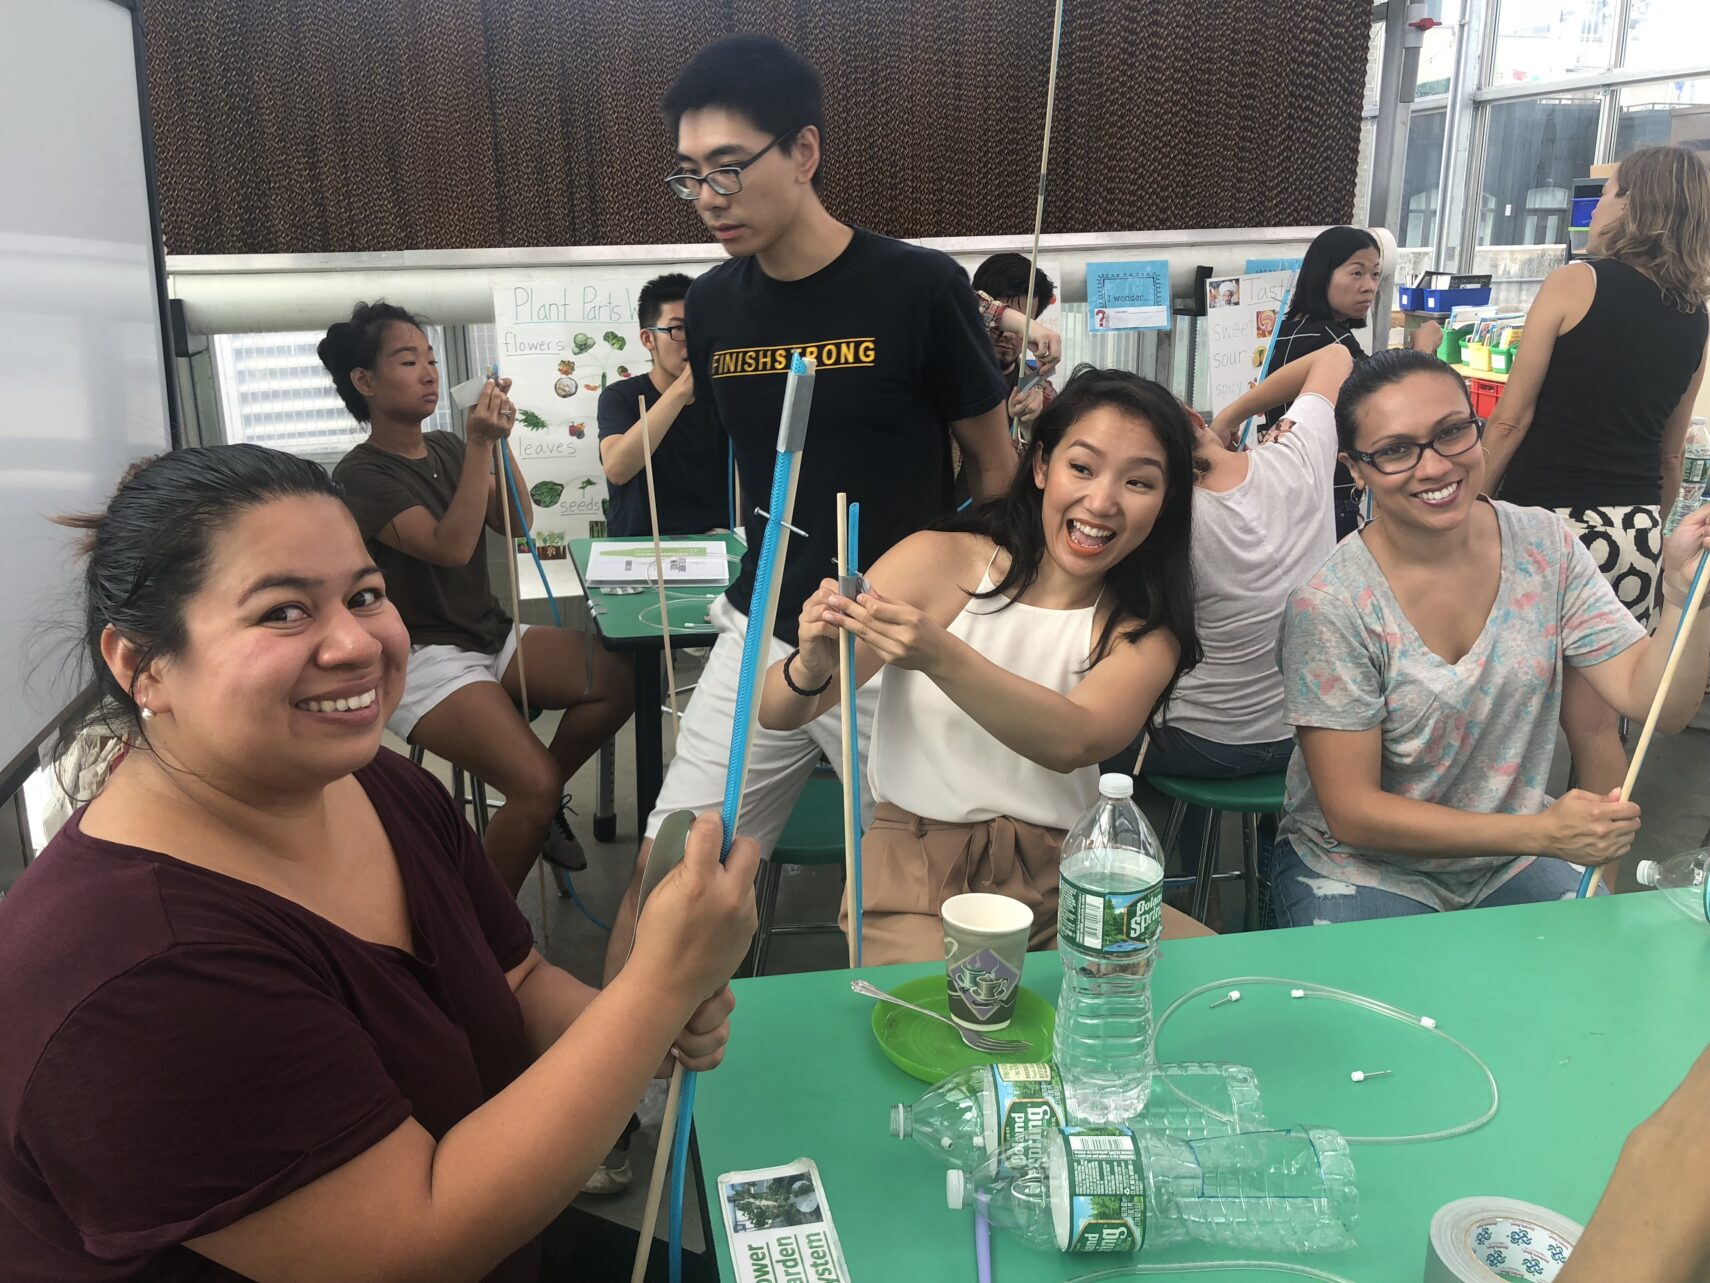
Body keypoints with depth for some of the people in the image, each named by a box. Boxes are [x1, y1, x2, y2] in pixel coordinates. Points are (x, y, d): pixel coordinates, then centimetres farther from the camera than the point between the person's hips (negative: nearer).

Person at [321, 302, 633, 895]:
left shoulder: (446, 448, 10)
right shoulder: (360, 476, -11)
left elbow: (517, 524, 4)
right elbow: (451, 548, -23)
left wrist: (501, 442, -7)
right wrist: (480, 446, -24)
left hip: (490, 635, 7)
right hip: (422, 659, -7)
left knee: (617, 678, -18)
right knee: (536, 784, -26)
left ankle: (539, 806, 5)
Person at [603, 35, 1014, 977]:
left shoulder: (919, 288, -12)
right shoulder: (712, 306, 2)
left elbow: (993, 462, -1)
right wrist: (765, 582, 14)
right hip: (761, 637, 4)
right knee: (667, 870, 5)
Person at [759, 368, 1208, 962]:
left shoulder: (1146, 629, 0)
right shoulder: (938, 562, -5)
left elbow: (1075, 743, -22)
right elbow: (775, 712, -7)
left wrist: (940, 657, -38)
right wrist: (813, 666, -31)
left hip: (1061, 877, 4)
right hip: (917, 869, -3)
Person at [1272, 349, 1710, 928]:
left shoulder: (1544, 548, -6)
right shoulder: (1329, 604, -20)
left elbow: (1653, 701, -8)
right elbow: (1352, 813, -19)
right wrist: (1540, 833, -25)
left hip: (1512, 858, 5)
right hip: (1363, 869, -4)